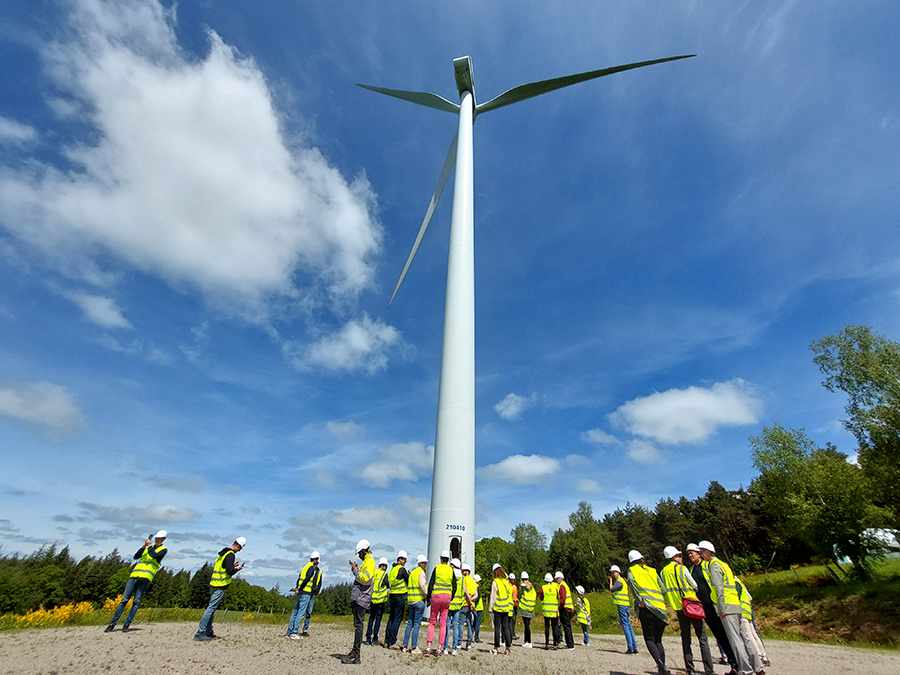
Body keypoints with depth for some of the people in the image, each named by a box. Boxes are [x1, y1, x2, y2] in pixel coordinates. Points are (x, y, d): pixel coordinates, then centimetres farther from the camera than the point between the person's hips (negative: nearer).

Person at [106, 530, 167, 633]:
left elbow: (155, 555, -10)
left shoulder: (163, 550, 9)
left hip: (145, 578, -4)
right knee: (124, 599, -1)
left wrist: (149, 546, 2)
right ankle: (112, 624, 5)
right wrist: (144, 546, 0)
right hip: (135, 575, 4)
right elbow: (136, 556, 13)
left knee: (136, 601, -9)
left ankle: (127, 624, -3)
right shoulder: (148, 548, 24)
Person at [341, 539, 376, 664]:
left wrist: (355, 570, -15)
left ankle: (355, 653, -5)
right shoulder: (367, 560, 20)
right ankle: (355, 654, 15)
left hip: (362, 597, -10)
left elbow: (366, 578, -23)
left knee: (358, 624, -8)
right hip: (358, 597, 10)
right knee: (357, 624, 11)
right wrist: (356, 570, 15)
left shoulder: (370, 561, -12)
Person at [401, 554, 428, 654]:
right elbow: (422, 585, -17)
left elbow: (408, 586, 18)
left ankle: (405, 646, 13)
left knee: (410, 623, 12)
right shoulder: (421, 572, -7)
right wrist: (428, 596, -10)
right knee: (417, 623, -3)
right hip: (419, 599, -8)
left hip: (410, 600, 8)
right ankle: (414, 647, -2)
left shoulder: (412, 573, 18)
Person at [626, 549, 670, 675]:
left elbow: (631, 581, -11)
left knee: (649, 639, 1)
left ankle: (660, 663, -19)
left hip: (646, 607, -4)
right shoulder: (652, 571, 22)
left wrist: (639, 600, -10)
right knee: (658, 640, 14)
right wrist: (661, 601, 17)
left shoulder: (632, 570, 9)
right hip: (660, 608, 5)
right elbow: (663, 588, 13)